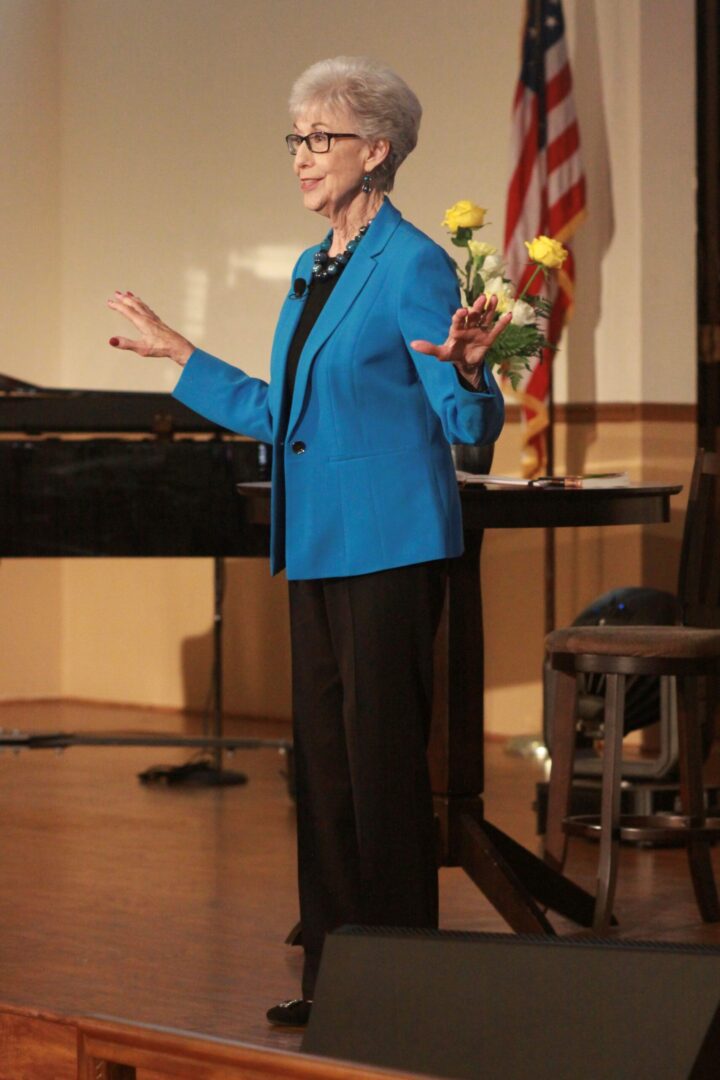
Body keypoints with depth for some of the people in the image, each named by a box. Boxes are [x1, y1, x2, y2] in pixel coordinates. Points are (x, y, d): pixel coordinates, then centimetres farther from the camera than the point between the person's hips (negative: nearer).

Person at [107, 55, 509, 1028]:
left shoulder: (414, 266, -11)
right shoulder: (311, 271, 15)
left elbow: (472, 428, -13)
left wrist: (467, 371, -35)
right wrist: (178, 355, 28)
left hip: (388, 542, -9)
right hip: (316, 544, 9)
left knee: (383, 755, -4)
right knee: (321, 752, 11)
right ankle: (333, 972, 19)